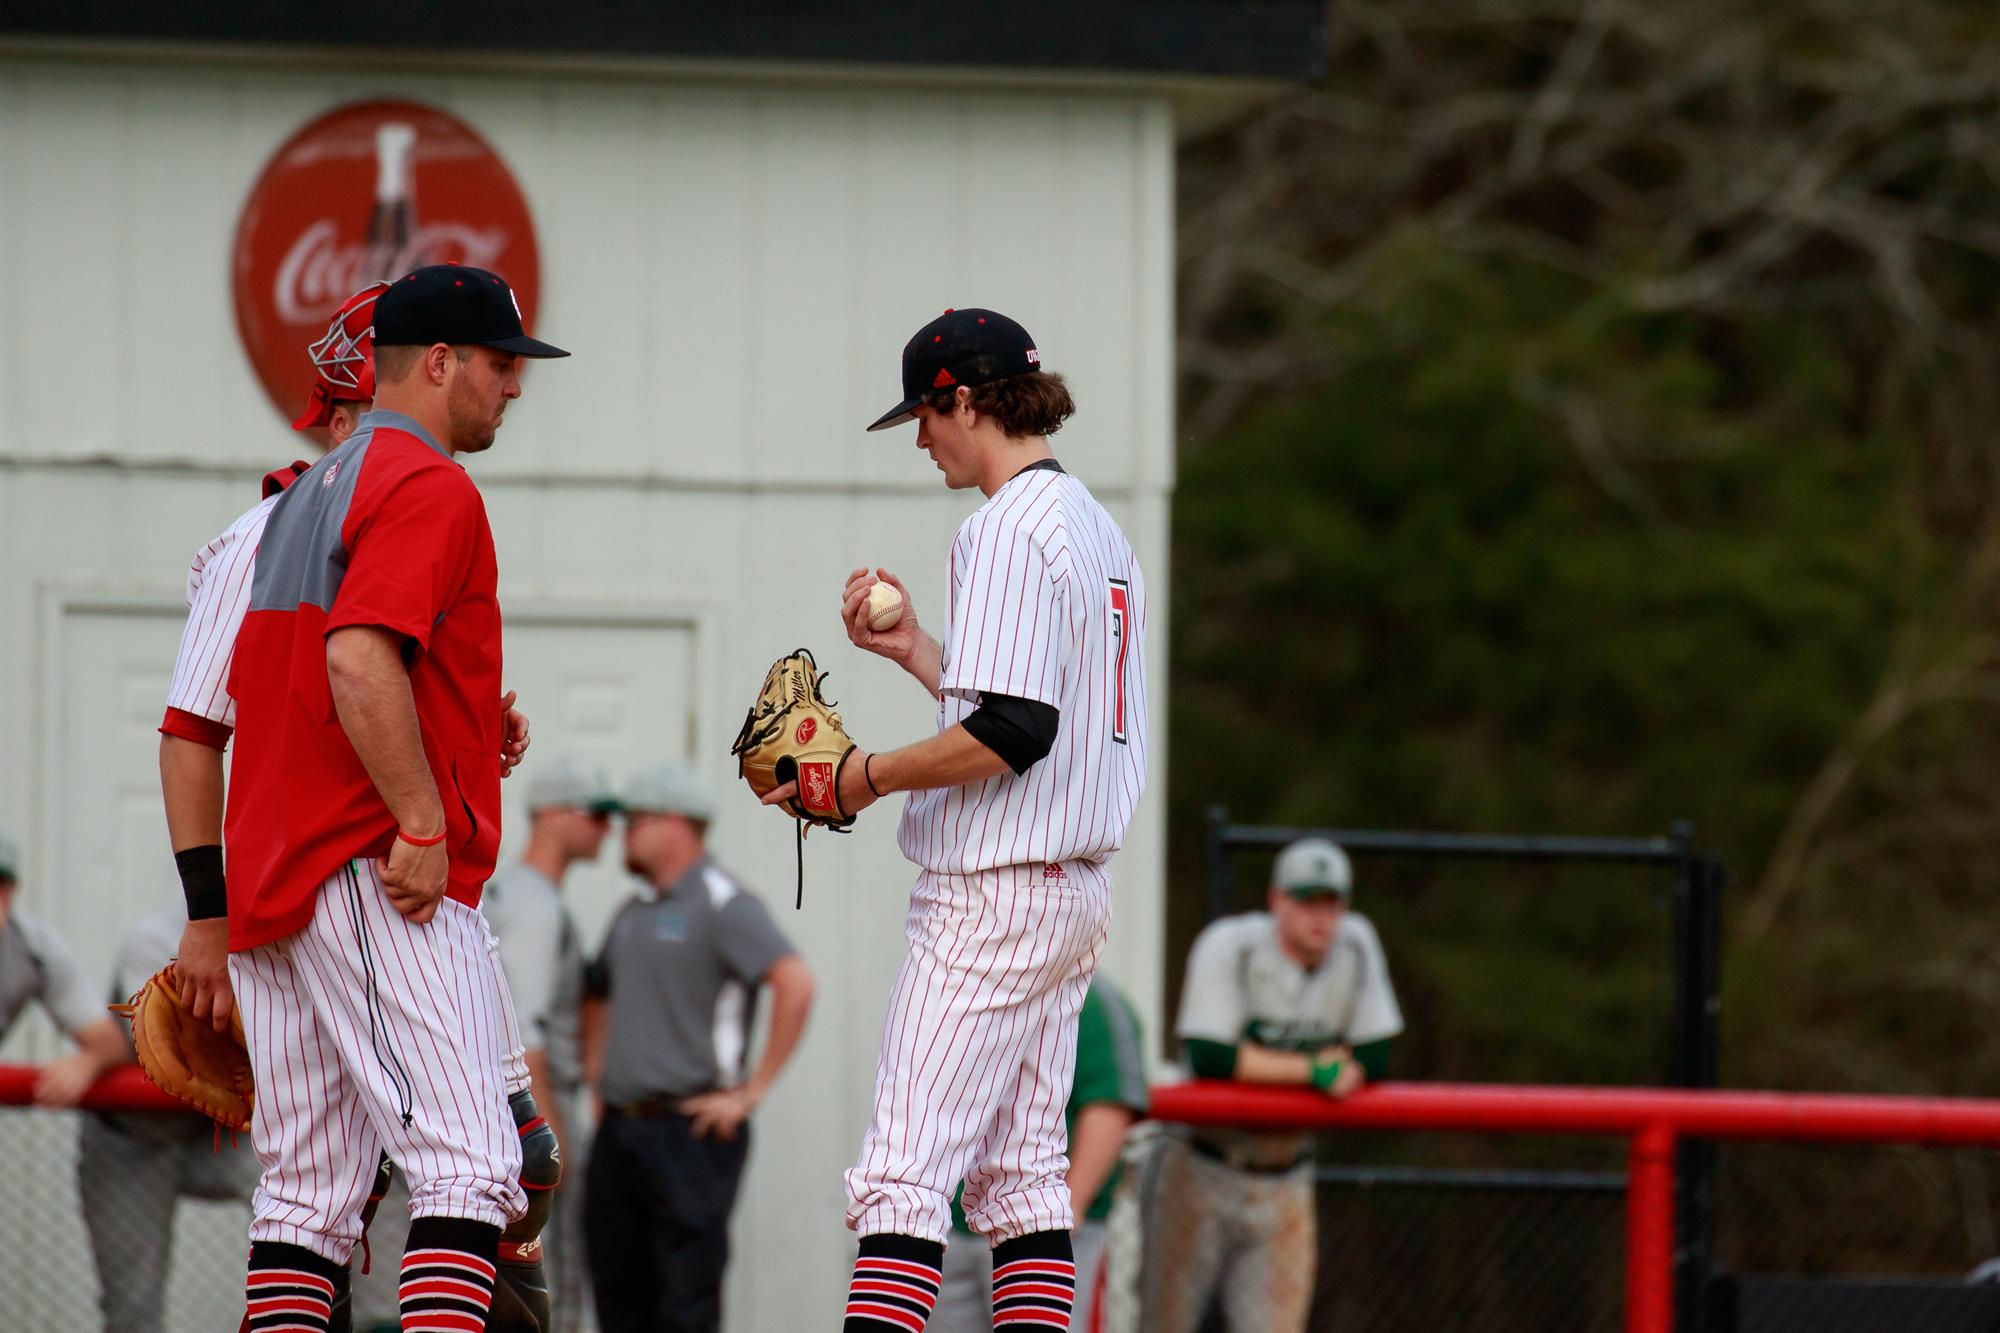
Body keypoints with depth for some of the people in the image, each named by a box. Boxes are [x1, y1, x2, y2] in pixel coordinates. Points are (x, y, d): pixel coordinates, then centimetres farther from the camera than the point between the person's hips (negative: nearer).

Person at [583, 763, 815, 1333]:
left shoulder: (722, 905, -9)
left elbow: (795, 983, -22)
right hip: (621, 1130, 8)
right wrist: (597, 1068, 21)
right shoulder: (633, 912, 17)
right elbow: (599, 991, 36)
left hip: (688, 1132, -8)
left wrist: (752, 1091, -19)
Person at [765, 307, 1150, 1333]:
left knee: (903, 1169, -13)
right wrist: (916, 651, 20)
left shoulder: (1009, 527, -15)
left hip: (992, 893, -10)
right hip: (1076, 888, 10)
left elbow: (1010, 734, -23)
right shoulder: (1095, 525, 16)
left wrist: (870, 775, -12)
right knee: (1021, 1169, 11)